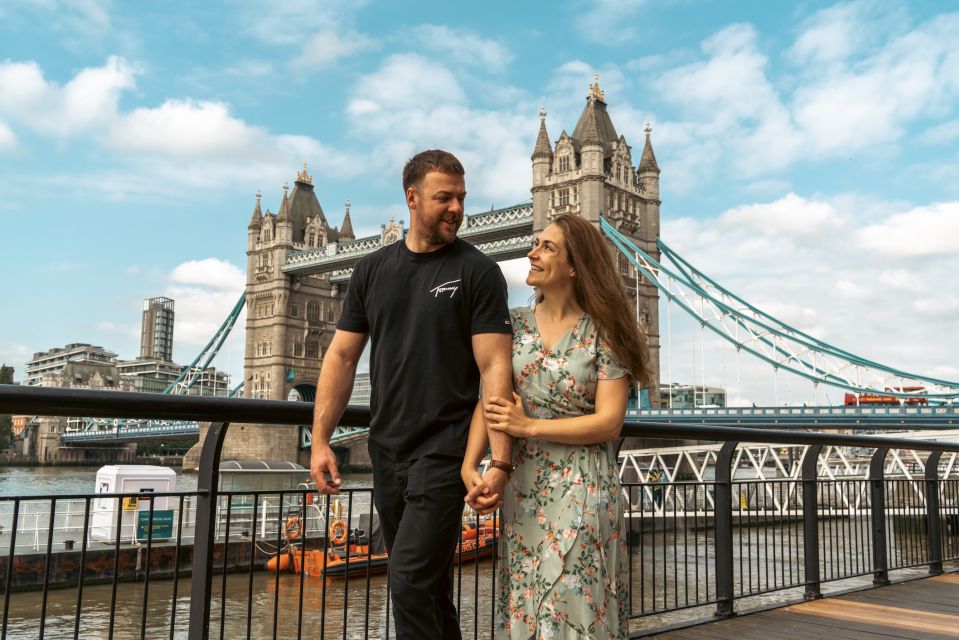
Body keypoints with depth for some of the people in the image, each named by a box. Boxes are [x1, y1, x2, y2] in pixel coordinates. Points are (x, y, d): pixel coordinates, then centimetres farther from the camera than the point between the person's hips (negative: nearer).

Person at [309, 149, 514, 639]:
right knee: (428, 588, 17)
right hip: (386, 452, 5)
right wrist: (320, 439, 1)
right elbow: (341, 358, 9)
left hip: (443, 452, -5)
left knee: (411, 586, -10)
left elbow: (495, 368, -12)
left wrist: (501, 461, -20)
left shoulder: (477, 271, -5)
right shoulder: (372, 271, 8)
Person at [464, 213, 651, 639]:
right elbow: (489, 401, -1)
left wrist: (529, 426, -17)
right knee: (524, 605, 11)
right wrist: (468, 466, -15)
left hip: (581, 491, -3)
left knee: (572, 604, 1)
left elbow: (609, 423, -11)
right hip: (523, 489, 4)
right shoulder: (514, 325, 5)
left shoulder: (602, 334, -5)